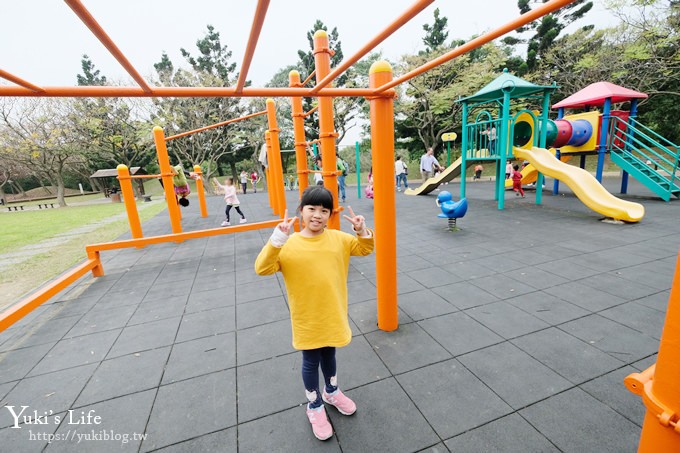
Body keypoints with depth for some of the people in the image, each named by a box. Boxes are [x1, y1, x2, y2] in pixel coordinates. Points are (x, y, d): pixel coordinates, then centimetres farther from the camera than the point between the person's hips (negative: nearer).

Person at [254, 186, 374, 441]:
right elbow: (262, 268, -23)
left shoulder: (338, 238, -5)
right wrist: (277, 239, -37)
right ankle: (315, 407, 43)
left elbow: (365, 249, 4)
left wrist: (362, 231, -17)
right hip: (307, 320, -3)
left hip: (333, 315, 3)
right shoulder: (289, 244, -17)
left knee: (329, 355, 26)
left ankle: (332, 392, 54)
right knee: (311, 362, 18)